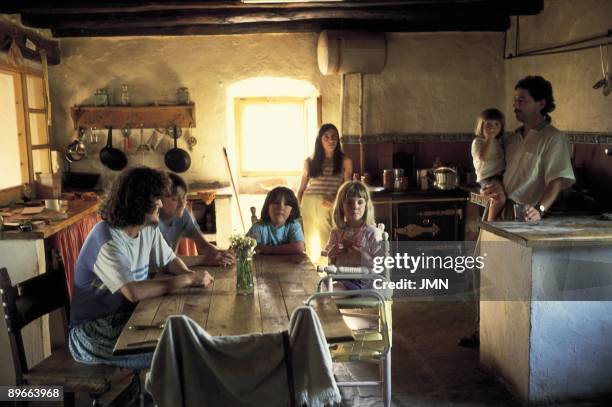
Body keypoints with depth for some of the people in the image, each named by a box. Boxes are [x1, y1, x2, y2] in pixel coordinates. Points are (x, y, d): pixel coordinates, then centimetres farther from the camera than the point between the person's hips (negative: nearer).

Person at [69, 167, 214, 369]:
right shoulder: (107, 241, -25)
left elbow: (169, 261, 13)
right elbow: (134, 292, -37)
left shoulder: (149, 228, 1)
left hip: (130, 315, 8)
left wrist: (190, 274, -10)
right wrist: (189, 279, -30)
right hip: (95, 332, -8)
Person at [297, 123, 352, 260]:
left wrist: (334, 200, -13)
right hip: (309, 205, 2)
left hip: (331, 207, -2)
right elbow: (302, 188, 16)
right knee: (310, 243, 5)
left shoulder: (345, 161, 8)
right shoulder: (310, 161, 12)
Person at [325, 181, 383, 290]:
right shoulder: (336, 232, 10)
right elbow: (329, 257, 20)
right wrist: (332, 254, -1)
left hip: (363, 280, -4)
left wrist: (366, 258, -20)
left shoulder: (372, 232, -3)